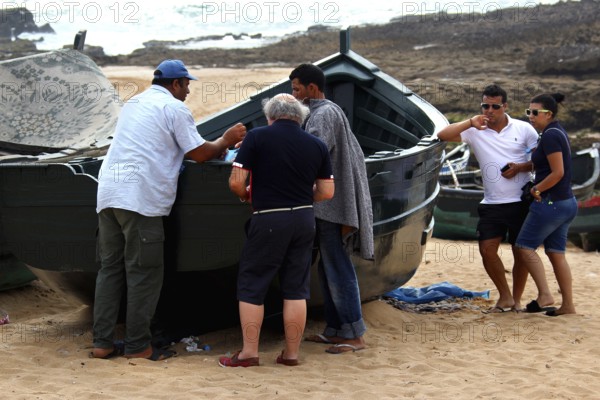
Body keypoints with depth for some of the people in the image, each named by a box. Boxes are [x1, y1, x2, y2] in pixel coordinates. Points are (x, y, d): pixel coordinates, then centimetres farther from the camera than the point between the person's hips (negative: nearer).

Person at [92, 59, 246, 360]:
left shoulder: (133, 103, 25)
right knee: (144, 273, -1)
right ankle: (137, 345, 3)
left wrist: (219, 146, 32)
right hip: (140, 197, -8)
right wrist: (225, 141, 18)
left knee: (110, 268, 11)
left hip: (108, 193, 8)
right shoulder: (174, 108, 0)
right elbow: (199, 154, -2)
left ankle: (102, 342, 11)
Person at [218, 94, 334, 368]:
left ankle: (249, 352, 9)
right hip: (304, 219, 4)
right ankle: (291, 353, 15)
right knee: (296, 288, 11)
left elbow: (236, 182, -9)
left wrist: (245, 196, 12)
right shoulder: (317, 145, 6)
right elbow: (327, 192, 6)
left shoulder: (257, 137, -6)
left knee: (251, 287, 7)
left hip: (269, 220, -4)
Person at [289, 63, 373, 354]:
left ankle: (354, 336, -3)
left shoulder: (323, 114, -13)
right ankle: (335, 330, 20)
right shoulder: (330, 112, 18)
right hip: (332, 206, 10)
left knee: (338, 270, -7)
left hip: (331, 206, -10)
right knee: (328, 270, 14)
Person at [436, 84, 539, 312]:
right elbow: (443, 136, -9)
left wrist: (520, 167, -14)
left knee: (521, 252, 5)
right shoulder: (475, 131, 2)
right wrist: (470, 123, -18)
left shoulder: (523, 129, 0)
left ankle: (516, 300, 20)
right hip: (492, 204, 2)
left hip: (521, 202, -2)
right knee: (487, 249, -5)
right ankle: (505, 297, 12)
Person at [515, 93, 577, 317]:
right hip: (566, 203, 10)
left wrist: (536, 190, -10)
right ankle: (568, 305, 12)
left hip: (551, 202, -10)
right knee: (556, 254, 11)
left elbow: (557, 173, -22)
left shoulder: (550, 136, -17)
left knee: (525, 246, 0)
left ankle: (544, 295, -4)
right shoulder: (558, 132, 14)